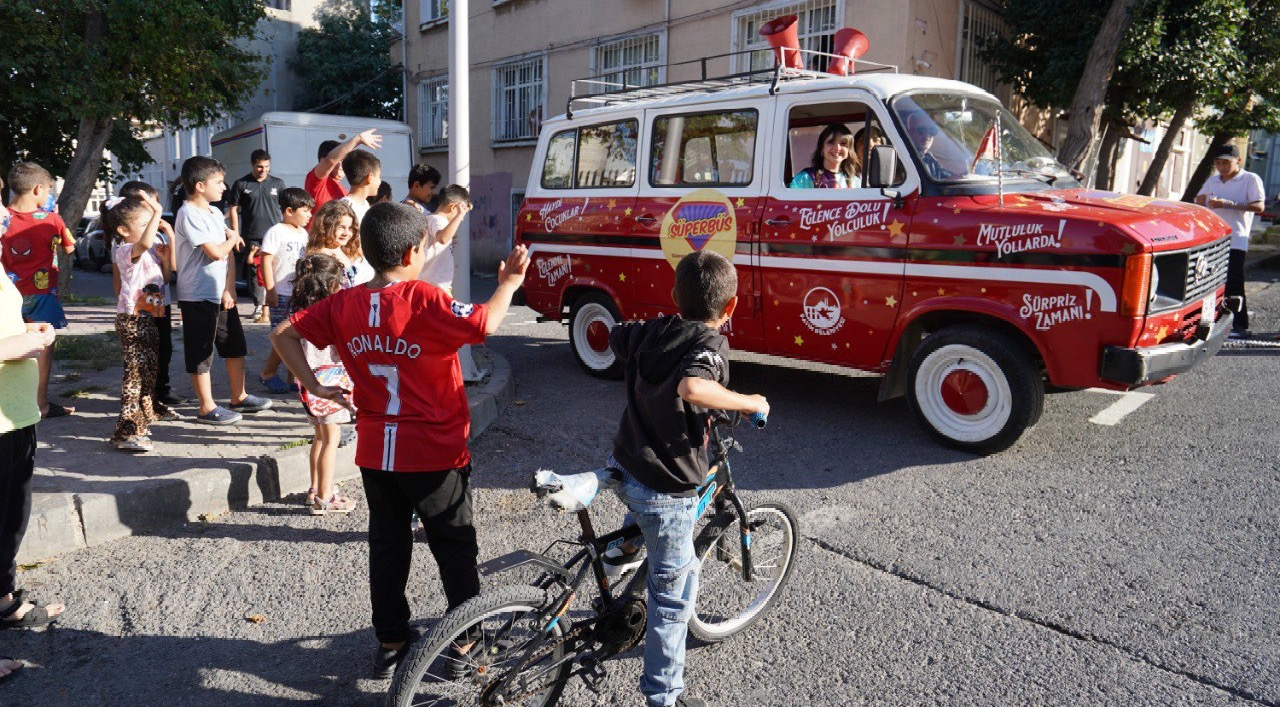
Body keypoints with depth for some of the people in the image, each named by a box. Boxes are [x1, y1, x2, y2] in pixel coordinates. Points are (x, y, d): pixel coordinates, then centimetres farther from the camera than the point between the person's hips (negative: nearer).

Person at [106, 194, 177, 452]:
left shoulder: (151, 251, 13)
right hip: (132, 320, -9)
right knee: (136, 371, -14)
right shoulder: (127, 251, -15)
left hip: (149, 318, 9)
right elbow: (144, 243, -39)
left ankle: (150, 408, 43)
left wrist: (164, 259, 2)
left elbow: (164, 279, 18)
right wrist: (158, 212, -39)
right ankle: (127, 431, -15)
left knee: (151, 366, 23)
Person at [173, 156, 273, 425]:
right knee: (201, 353, 2)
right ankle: (207, 408, 11)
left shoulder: (215, 213, 11)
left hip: (222, 293, 8)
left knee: (235, 346, 16)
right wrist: (233, 239, -1)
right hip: (198, 295, -8)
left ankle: (239, 397, 29)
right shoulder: (189, 214, -15)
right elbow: (216, 252, -22)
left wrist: (229, 289, -1)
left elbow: (229, 255, 8)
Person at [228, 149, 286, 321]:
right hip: (251, 236, 0)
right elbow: (234, 209, 7)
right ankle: (259, 306, 8)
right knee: (254, 271, 0)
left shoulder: (277, 183, 9)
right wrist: (236, 234, 1)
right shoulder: (241, 184, 5)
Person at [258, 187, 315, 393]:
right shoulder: (276, 232, -9)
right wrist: (270, 290, -17)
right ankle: (267, 374, 12)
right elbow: (266, 260, -13)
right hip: (282, 295, -7)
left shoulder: (303, 233, 14)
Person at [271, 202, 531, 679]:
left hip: (375, 452, 5)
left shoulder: (343, 304, -1)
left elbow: (282, 334, 4)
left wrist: (312, 386, 5)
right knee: (455, 547, 12)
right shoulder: (425, 300, -19)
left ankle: (391, 642, 28)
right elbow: (486, 323, -23)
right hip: (434, 454, -5)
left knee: (387, 545, 18)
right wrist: (510, 282, -7)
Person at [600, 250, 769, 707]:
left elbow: (614, 337, 22)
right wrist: (749, 403, -27)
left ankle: (623, 557, 54)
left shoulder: (651, 332, 1)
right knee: (674, 594, 8)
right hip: (665, 492, -7)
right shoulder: (710, 345, -19)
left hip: (623, 467, 7)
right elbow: (691, 387, -41)